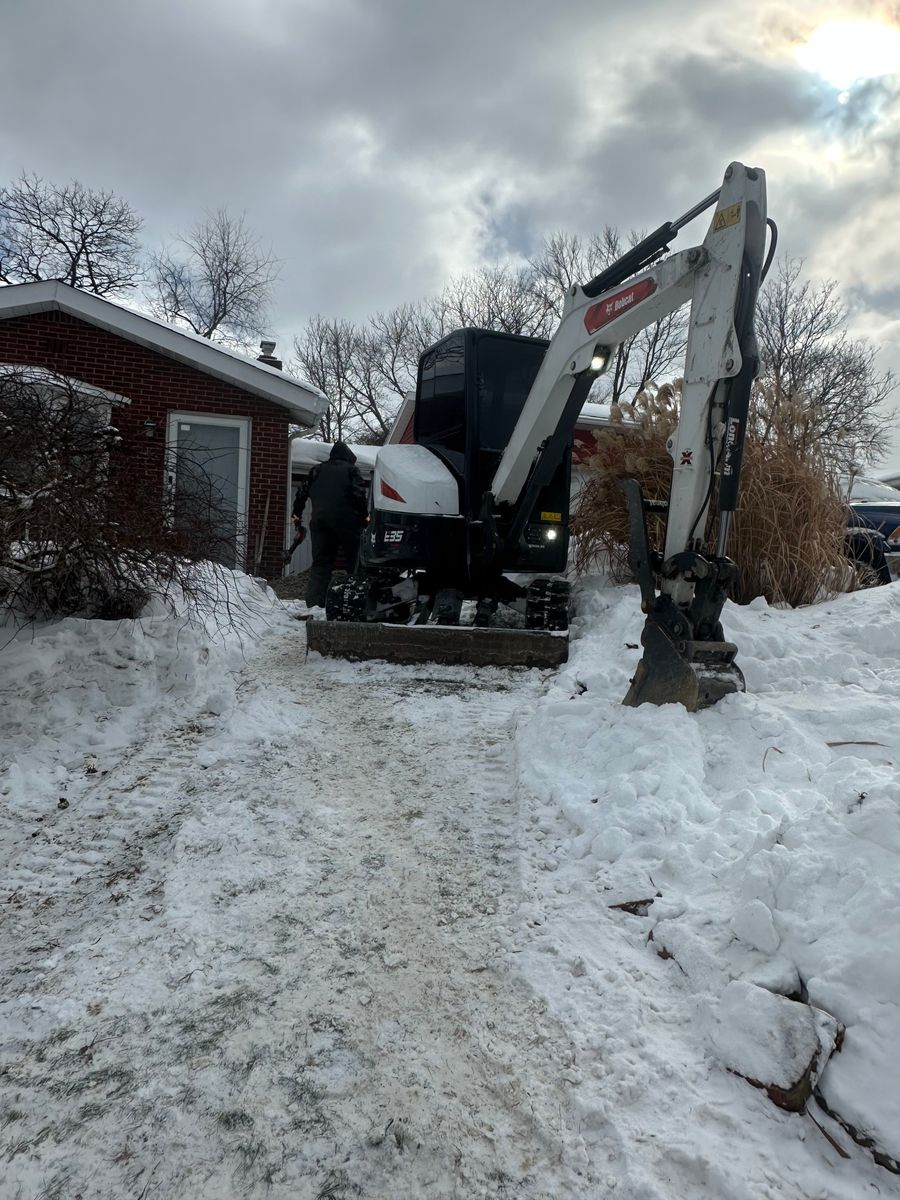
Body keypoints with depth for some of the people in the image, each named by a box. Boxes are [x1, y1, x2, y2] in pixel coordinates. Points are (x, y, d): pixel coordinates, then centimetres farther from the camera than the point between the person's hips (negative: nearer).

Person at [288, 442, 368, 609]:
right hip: (346, 520, -3)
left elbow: (302, 493, 15)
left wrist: (297, 516, 22)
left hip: (319, 521, 3)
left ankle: (314, 604, -4)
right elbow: (359, 495, -6)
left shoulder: (317, 470, 20)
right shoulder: (351, 470, 9)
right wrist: (365, 517, 0)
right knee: (355, 561, 6)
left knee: (320, 563, 5)